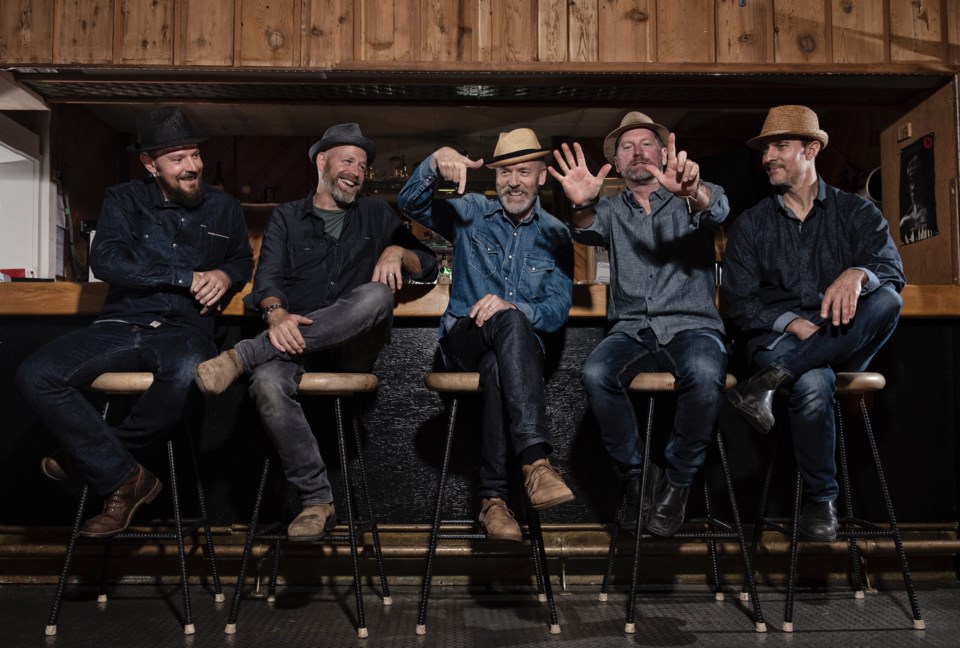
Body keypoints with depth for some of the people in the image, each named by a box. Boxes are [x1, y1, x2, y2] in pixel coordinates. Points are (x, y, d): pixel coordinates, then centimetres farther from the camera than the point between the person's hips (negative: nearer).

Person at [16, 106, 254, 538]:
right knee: (35, 375, -25)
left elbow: (243, 260, 29)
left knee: (188, 370, -40)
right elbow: (105, 260, -7)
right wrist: (185, 278, -10)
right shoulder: (124, 200, 9)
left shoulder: (223, 209, 14)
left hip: (183, 330, -1)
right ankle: (122, 477, -13)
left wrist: (225, 275, 3)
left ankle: (91, 456, -13)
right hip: (120, 325, 1)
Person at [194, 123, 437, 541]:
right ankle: (318, 501, -23)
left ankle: (243, 355, -33)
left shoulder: (376, 215, 24)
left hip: (353, 346, 1)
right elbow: (268, 276, 4)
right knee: (268, 384, -35)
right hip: (295, 340, 0)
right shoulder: (287, 217, 20)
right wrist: (276, 314, -19)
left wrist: (398, 252, -4)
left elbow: (428, 267, 20)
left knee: (376, 295, -34)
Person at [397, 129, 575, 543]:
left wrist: (511, 306, -19)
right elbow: (410, 204, -1)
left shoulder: (555, 235, 12)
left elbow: (558, 310, 2)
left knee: (498, 367, -38)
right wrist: (435, 163, -20)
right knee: (511, 322, -37)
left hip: (519, 349, 1)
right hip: (463, 342, -1)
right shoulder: (471, 213, 12)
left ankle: (493, 498, -36)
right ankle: (536, 459, -49)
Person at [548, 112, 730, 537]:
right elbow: (588, 231, -6)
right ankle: (637, 474, -10)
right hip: (631, 330, 2)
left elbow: (716, 209, -13)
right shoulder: (611, 209, 18)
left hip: (691, 326, -1)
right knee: (595, 373, -30)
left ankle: (678, 482, -13)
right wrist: (581, 205, -32)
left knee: (704, 373, -35)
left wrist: (693, 191, -39)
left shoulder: (691, 198, 12)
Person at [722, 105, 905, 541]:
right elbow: (741, 305, 2)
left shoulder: (856, 212, 10)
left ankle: (772, 381, -34)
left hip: (844, 341, 1)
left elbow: (892, 267, -9)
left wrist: (857, 274, -33)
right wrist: (794, 324, -17)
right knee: (813, 384, -35)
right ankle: (820, 498, -14)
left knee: (886, 300, -31)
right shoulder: (750, 225, 11)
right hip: (779, 340, -1)